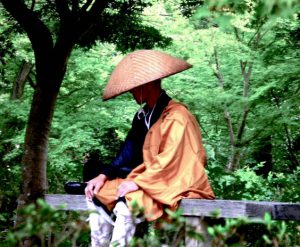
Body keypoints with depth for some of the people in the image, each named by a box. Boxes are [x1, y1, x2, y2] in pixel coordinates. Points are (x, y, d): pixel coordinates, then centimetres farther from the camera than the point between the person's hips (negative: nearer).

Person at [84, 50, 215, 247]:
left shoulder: (176, 116, -16)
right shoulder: (143, 115, 12)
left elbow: (169, 163, -23)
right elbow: (128, 154, 13)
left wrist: (138, 182, -23)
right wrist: (104, 176, 1)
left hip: (174, 188, -9)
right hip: (149, 182, 10)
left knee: (126, 205, -32)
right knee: (98, 195, 2)